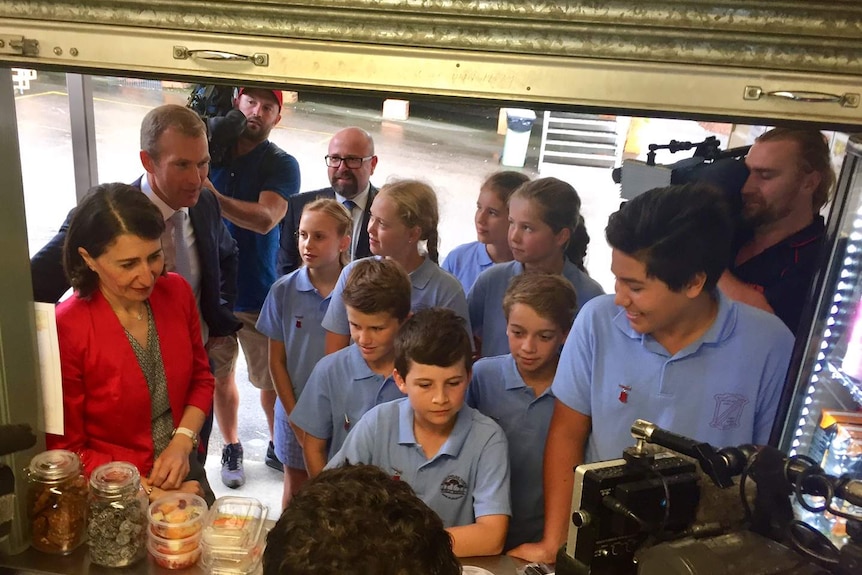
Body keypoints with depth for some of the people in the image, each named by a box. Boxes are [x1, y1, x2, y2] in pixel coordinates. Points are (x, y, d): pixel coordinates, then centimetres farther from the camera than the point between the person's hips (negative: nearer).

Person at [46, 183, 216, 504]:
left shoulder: (177, 292, -10)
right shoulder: (64, 331, -23)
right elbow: (65, 451, -14)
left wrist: (182, 442, -12)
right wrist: (148, 492, -17)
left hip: (184, 475, 4)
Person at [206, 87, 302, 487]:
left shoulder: (281, 164, -7)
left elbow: (265, 218, -24)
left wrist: (212, 195, -31)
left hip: (257, 294, -2)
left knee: (273, 380, 9)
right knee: (220, 376, 15)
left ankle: (278, 448, 32)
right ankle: (231, 449, 36)